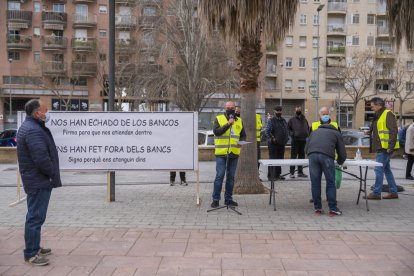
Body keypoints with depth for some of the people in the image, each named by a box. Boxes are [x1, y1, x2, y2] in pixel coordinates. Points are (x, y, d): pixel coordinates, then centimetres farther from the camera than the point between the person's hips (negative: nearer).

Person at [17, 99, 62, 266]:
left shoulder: (30, 126, 14)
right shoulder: (33, 130, -21)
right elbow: (42, 158, -27)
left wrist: (52, 174, 12)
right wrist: (53, 174, -12)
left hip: (36, 180, 11)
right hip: (39, 181, -11)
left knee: (35, 216, 19)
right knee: (35, 216, -3)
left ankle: (34, 248, 31)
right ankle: (31, 254, 5)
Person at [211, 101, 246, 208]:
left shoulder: (239, 121, 14)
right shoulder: (218, 119, 2)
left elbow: (243, 135, 17)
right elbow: (216, 131, -13)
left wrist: (241, 142, -4)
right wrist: (228, 124, -18)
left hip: (234, 153, 4)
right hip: (221, 153, -4)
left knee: (231, 177, 10)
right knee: (219, 176, -5)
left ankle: (228, 199, 19)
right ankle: (216, 199, 4)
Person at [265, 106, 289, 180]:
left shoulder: (284, 120, 15)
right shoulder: (271, 121, -6)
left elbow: (287, 130, 24)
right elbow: (267, 131, -12)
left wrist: (286, 138, 10)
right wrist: (272, 139, -19)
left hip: (282, 144, 7)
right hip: (273, 144, -7)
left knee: (280, 159, 11)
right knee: (272, 160, -6)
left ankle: (277, 175, 20)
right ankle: (270, 176, -1)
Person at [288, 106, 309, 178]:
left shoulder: (304, 120, 14)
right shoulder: (292, 120, 0)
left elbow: (308, 128, 23)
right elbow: (288, 128, 1)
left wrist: (307, 134, 6)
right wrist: (292, 134, -13)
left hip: (303, 140, 5)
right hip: (295, 140, -5)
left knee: (302, 156, 10)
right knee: (293, 156, -5)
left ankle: (300, 172, 19)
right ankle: (292, 172, 0)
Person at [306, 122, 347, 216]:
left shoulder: (314, 131, 37)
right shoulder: (336, 133, 29)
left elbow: (306, 149, 29)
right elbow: (342, 154, 24)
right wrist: (339, 162, 44)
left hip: (312, 155, 2)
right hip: (327, 155, -2)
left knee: (315, 183, 9)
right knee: (330, 183, 6)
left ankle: (317, 208, 15)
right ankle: (333, 209, 8)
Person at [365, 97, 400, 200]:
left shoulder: (388, 114, -11)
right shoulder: (378, 116, 17)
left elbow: (393, 130, -18)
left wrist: (390, 146, -21)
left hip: (385, 148, -10)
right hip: (380, 148, 10)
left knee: (379, 169, -7)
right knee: (387, 170, 14)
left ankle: (376, 193, -2)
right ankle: (393, 192, 21)